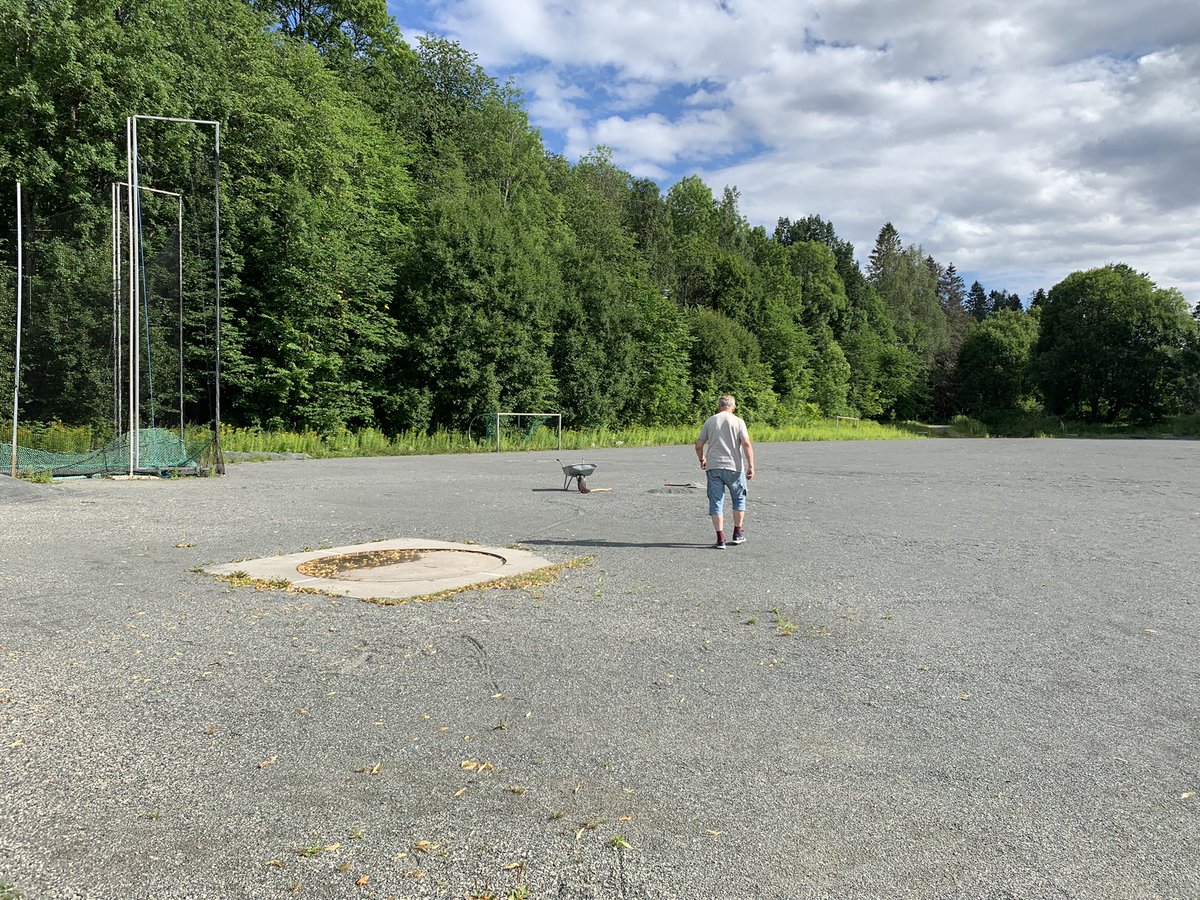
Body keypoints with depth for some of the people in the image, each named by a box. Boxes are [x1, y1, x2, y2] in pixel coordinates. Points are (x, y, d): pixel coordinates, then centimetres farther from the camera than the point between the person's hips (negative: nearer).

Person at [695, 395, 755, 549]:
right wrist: (751, 466, -9)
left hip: (713, 467, 1)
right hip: (734, 467, -1)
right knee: (739, 499, 17)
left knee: (716, 502, 5)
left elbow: (699, 445, 7)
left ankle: (720, 539, 1)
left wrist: (702, 459, 24)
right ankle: (738, 534, 22)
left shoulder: (709, 421, 6)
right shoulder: (738, 421, 0)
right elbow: (746, 444, -11)